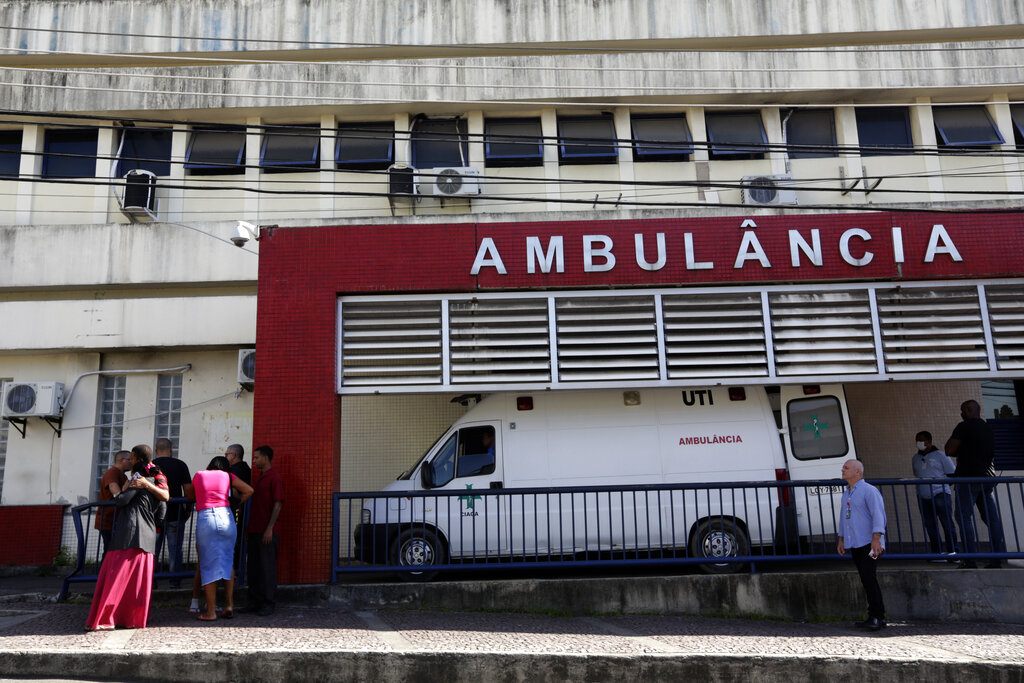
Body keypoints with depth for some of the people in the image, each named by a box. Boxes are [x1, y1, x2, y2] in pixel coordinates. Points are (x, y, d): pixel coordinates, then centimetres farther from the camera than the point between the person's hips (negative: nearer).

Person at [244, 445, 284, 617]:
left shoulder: (274, 478, -9)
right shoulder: (259, 478, 18)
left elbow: (278, 505, -15)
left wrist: (270, 528, -20)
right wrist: (249, 529, 19)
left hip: (266, 532, -9)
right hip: (254, 531, 9)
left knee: (267, 567, -3)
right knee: (253, 567, 11)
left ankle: (268, 604, 3)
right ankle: (255, 602, 19)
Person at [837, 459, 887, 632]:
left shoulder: (869, 490, -8)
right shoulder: (846, 493, 18)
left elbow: (878, 515, -14)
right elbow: (843, 516, 25)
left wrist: (876, 538, -23)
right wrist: (841, 539, 23)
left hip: (868, 543, -8)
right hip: (854, 545, 8)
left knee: (868, 577, -15)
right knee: (867, 580, 9)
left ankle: (876, 617, -9)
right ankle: (877, 617, 15)